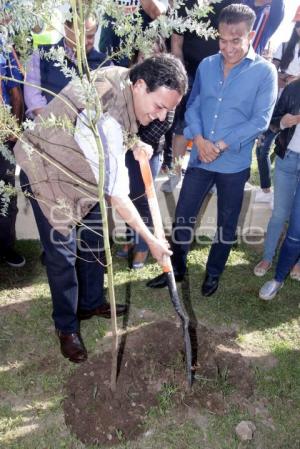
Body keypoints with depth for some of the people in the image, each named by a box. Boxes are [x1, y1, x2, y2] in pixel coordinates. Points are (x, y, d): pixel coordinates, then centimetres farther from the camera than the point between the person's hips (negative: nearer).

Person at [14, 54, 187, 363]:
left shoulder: (123, 79, -12)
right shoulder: (106, 119, -38)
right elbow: (116, 195, -32)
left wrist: (131, 146, -8)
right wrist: (151, 240, -22)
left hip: (83, 168, 8)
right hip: (47, 172, -8)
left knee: (94, 239, 13)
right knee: (62, 253, -1)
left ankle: (91, 303, 34)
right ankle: (66, 326, 20)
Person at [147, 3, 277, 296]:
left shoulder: (265, 71, -5)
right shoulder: (206, 66, 5)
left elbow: (260, 120, -10)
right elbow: (192, 105, 4)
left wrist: (221, 145, -17)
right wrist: (199, 139, -14)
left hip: (234, 163, -2)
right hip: (200, 158, 3)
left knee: (226, 223, 11)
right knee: (183, 216, 7)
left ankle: (213, 274, 33)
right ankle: (177, 269, 28)